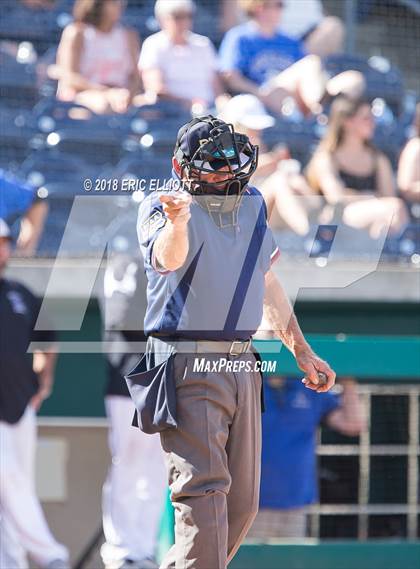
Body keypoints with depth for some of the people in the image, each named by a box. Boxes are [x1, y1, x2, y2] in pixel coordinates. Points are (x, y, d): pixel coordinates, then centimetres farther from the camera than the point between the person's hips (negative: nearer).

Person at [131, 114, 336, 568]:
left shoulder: (252, 205, 13)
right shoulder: (161, 206, -8)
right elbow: (167, 259, -31)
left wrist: (301, 351, 29)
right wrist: (176, 221, -53)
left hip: (241, 365, 7)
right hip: (186, 365, -7)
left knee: (241, 503, 10)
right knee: (204, 491, -15)